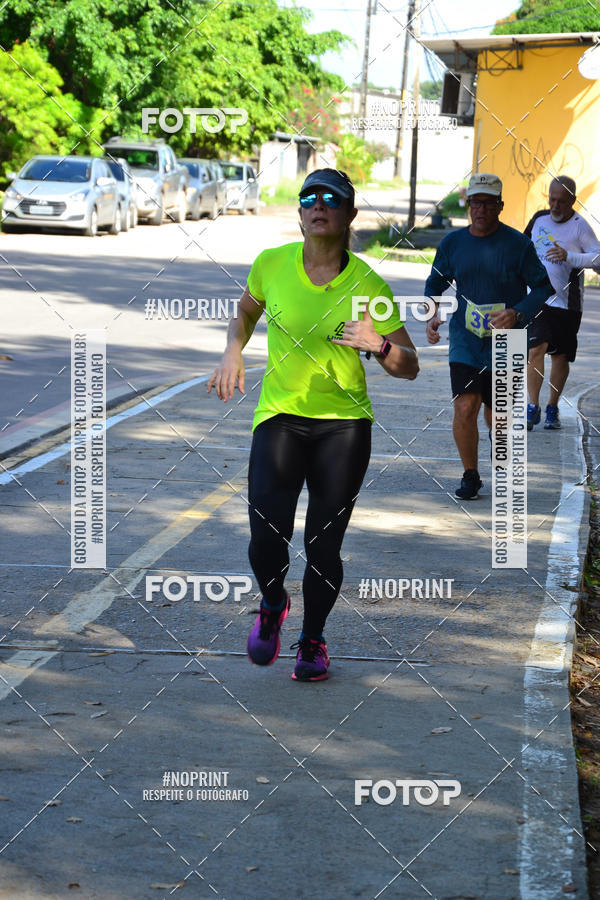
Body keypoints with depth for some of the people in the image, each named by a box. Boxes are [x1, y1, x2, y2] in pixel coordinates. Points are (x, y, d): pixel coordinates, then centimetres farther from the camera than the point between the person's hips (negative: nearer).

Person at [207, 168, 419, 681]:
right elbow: (246, 311, 20)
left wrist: (378, 345, -23)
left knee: (324, 547, -1)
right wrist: (233, 353, 2)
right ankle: (272, 606, 23)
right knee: (267, 539, -13)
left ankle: (313, 640, 26)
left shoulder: (368, 285, -7)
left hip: (344, 423, -1)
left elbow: (409, 367, -4)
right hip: (279, 413, 1)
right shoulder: (272, 264, -3)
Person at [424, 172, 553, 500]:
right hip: (465, 341, 1)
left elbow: (543, 286, -2)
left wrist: (517, 313, -19)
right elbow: (435, 283, 16)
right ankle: (470, 475, 6)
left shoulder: (518, 244, -6)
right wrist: (431, 316, -2)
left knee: (496, 412, 6)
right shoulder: (453, 242, 3)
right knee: (465, 407, -12)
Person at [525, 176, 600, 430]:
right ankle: (533, 407, -10)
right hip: (538, 300, 2)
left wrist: (568, 256, -25)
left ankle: (552, 409, 21)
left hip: (567, 302, -2)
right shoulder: (539, 219, 6)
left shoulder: (579, 226, -7)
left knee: (561, 357, 7)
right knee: (536, 350, -13)